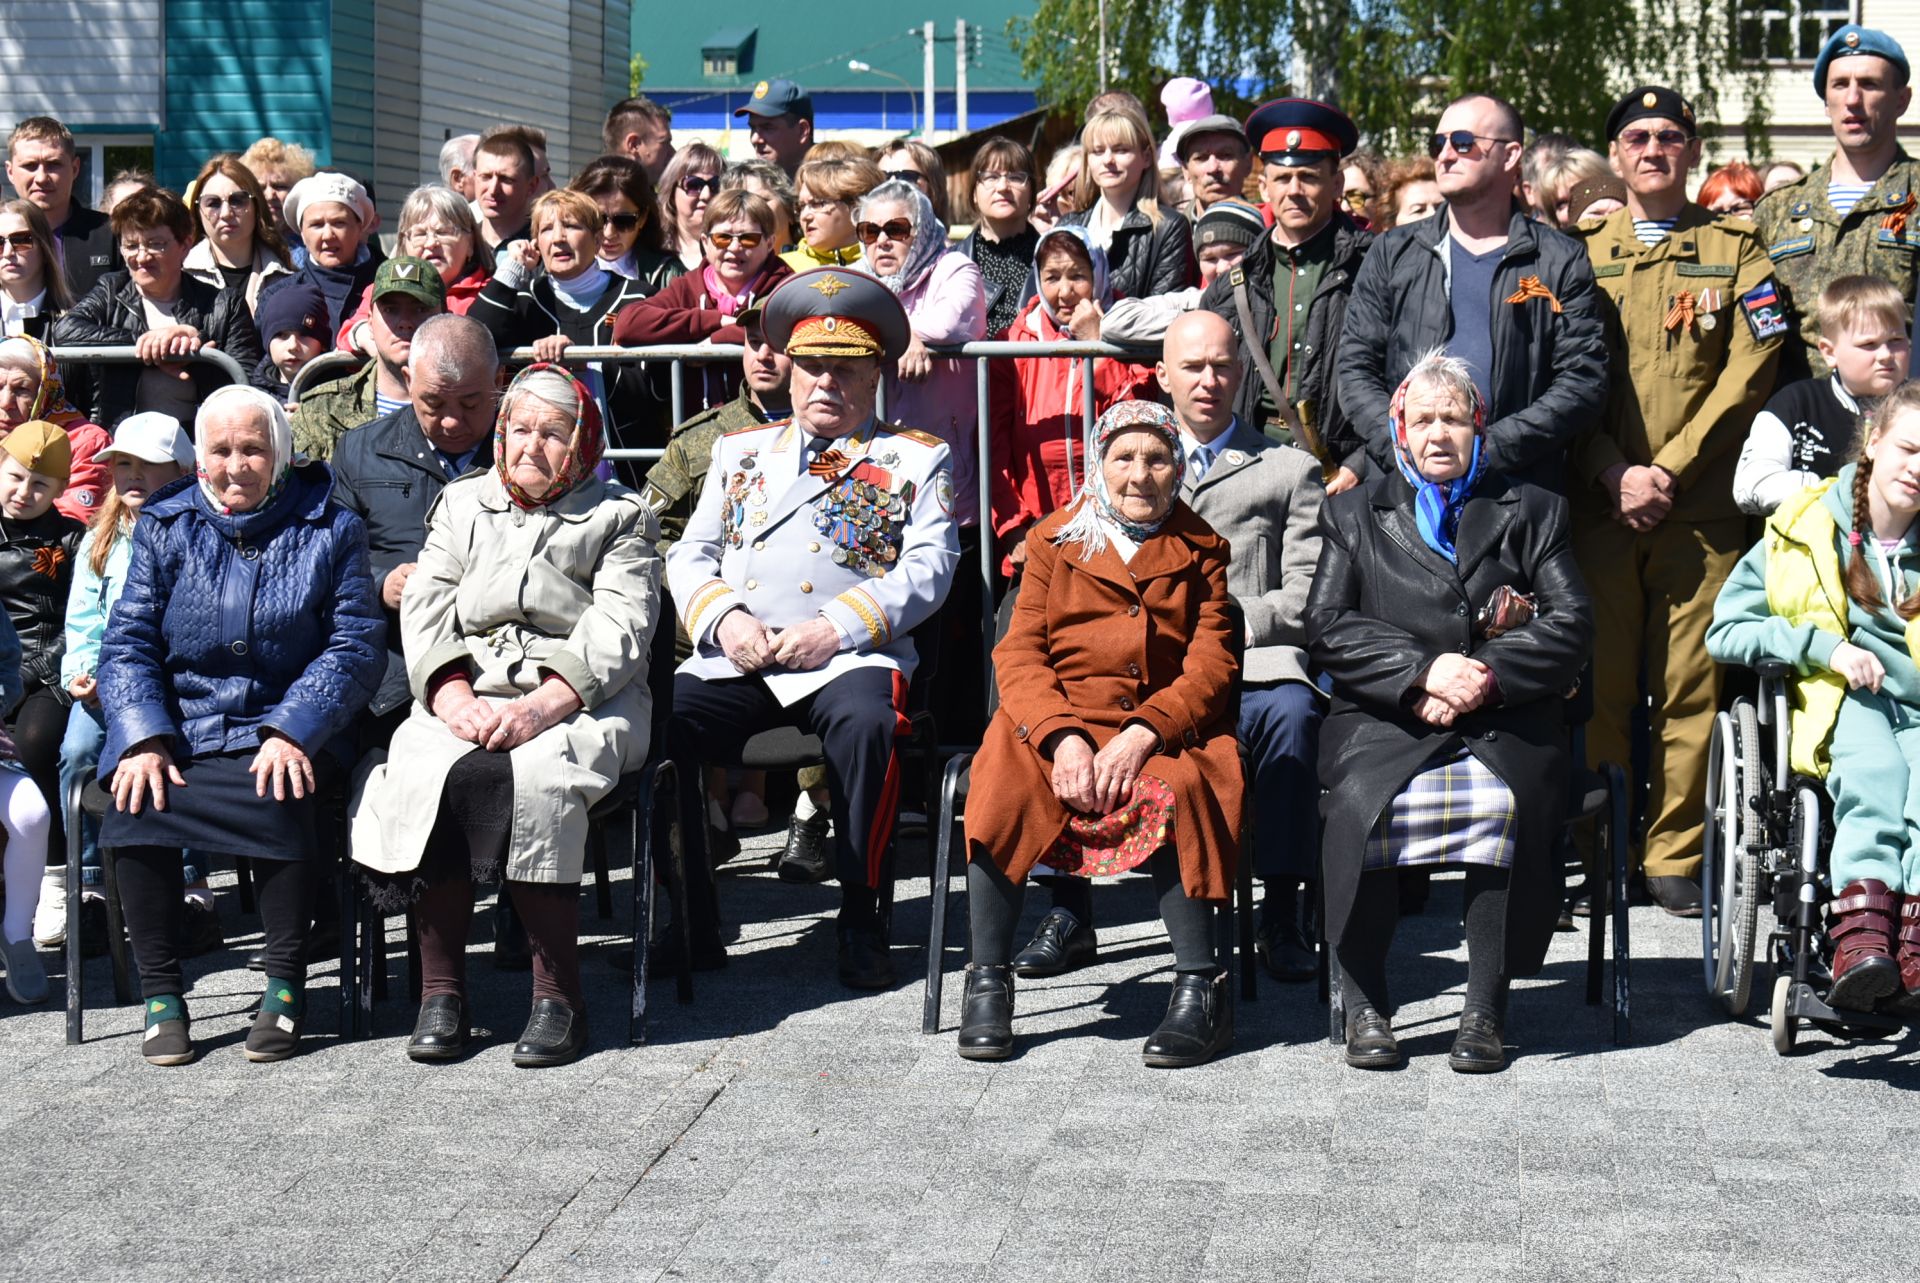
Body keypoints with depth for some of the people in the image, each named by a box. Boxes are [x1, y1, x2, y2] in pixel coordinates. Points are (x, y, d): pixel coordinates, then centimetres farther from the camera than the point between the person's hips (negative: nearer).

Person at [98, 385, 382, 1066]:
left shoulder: (330, 530, 5)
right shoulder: (165, 527, 11)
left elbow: (354, 648, -3)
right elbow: (126, 644, 5)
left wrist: (291, 733, -18)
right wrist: (142, 741, -13)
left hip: (284, 732, -2)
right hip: (177, 727, 2)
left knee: (281, 799, -33)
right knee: (135, 801, -28)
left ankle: (286, 985, -16)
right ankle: (160, 991, -13)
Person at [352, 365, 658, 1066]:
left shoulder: (618, 516, 12)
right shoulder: (462, 504, 22)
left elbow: (618, 633, -3)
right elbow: (424, 612, 9)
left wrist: (539, 707, -19)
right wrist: (457, 701, -11)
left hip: (579, 700, -3)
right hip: (465, 695, 3)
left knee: (537, 777, -35)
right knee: (424, 773, -29)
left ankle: (559, 992, -26)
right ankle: (441, 988, -22)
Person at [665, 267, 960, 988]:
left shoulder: (915, 460, 14)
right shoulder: (741, 451, 25)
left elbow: (928, 568, 1)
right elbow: (690, 555, 19)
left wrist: (837, 628, -13)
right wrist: (725, 617, -4)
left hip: (850, 656, -3)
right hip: (736, 656, 3)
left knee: (867, 725, -37)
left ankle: (862, 922, -21)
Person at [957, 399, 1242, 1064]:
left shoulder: (1201, 550, 14)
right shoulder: (1054, 540, 13)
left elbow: (1211, 666, 2)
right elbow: (1019, 653, 3)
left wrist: (1143, 734, -17)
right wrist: (1061, 736, -17)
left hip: (1164, 728, -1)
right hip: (1055, 720, 1)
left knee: (1174, 789, -34)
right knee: (1003, 787, -30)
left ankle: (1201, 986, -25)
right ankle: (987, 984, -18)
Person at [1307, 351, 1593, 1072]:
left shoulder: (1531, 511, 20)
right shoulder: (1353, 513, 20)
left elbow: (1572, 625, 7)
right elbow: (1326, 631, 6)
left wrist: (1486, 677, -10)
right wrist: (1425, 669, -10)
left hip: (1504, 724, 0)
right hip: (1383, 723, 0)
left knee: (1508, 803, -33)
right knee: (1359, 802, -32)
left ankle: (1486, 1010, -23)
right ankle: (1364, 1006, -19)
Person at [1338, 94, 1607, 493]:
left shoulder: (1561, 261, 6)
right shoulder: (1395, 253, 13)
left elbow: (1583, 383, -2)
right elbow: (1353, 367, 8)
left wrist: (1489, 450, -13)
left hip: (1519, 496, -1)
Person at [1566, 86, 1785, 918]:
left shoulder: (1737, 250, 9)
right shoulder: (1580, 253, 12)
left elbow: (1750, 371, 0)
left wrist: (1671, 470, -9)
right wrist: (1614, 473, -8)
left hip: (1702, 507, -1)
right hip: (1597, 502, 1)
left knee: (1689, 690, -1)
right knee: (1598, 685, 1)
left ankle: (1675, 856, 6)